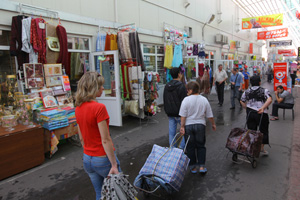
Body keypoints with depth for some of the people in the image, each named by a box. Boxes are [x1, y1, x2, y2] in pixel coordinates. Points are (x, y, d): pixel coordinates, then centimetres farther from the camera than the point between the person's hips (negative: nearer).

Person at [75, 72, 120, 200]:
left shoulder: (78, 108, 1)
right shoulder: (99, 107, -22)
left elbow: (81, 138, 10)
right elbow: (105, 140, -23)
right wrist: (114, 165, -17)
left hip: (87, 159, 7)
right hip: (103, 159, -7)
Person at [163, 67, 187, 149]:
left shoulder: (166, 86, 8)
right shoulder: (181, 86, -15)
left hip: (170, 114, 7)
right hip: (180, 113, -6)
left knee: (171, 133, 11)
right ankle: (181, 148, 9)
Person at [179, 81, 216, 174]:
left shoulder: (186, 100, -11)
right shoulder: (204, 100, -1)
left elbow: (183, 115, -12)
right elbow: (210, 115, 5)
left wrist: (182, 126, -5)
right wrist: (213, 124, 19)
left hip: (188, 125, -2)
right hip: (200, 125, 2)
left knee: (190, 147, 10)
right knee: (201, 146, 15)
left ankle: (193, 167, 20)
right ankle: (202, 166, 13)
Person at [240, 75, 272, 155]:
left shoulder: (247, 91, 8)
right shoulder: (264, 91, -1)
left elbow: (242, 101, 9)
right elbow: (269, 100, -17)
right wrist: (263, 108, -25)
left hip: (250, 113, 3)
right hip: (261, 113, -3)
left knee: (251, 130, 10)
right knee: (263, 131, 12)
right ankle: (262, 148, 17)